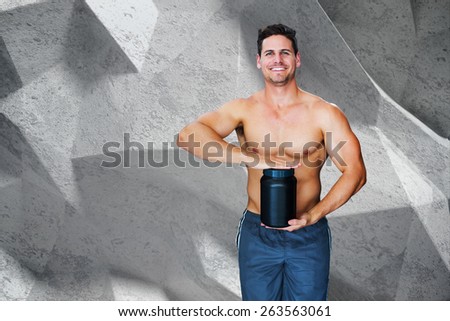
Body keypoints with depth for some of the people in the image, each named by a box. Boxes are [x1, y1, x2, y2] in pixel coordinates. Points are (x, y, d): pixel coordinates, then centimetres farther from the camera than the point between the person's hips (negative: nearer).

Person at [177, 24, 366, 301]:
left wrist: (312, 216, -22)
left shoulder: (324, 113, -6)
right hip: (257, 233, 1)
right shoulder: (244, 110, -5)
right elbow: (188, 136, -21)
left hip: (309, 235, 0)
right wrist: (255, 159, -31)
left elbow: (355, 172, -10)